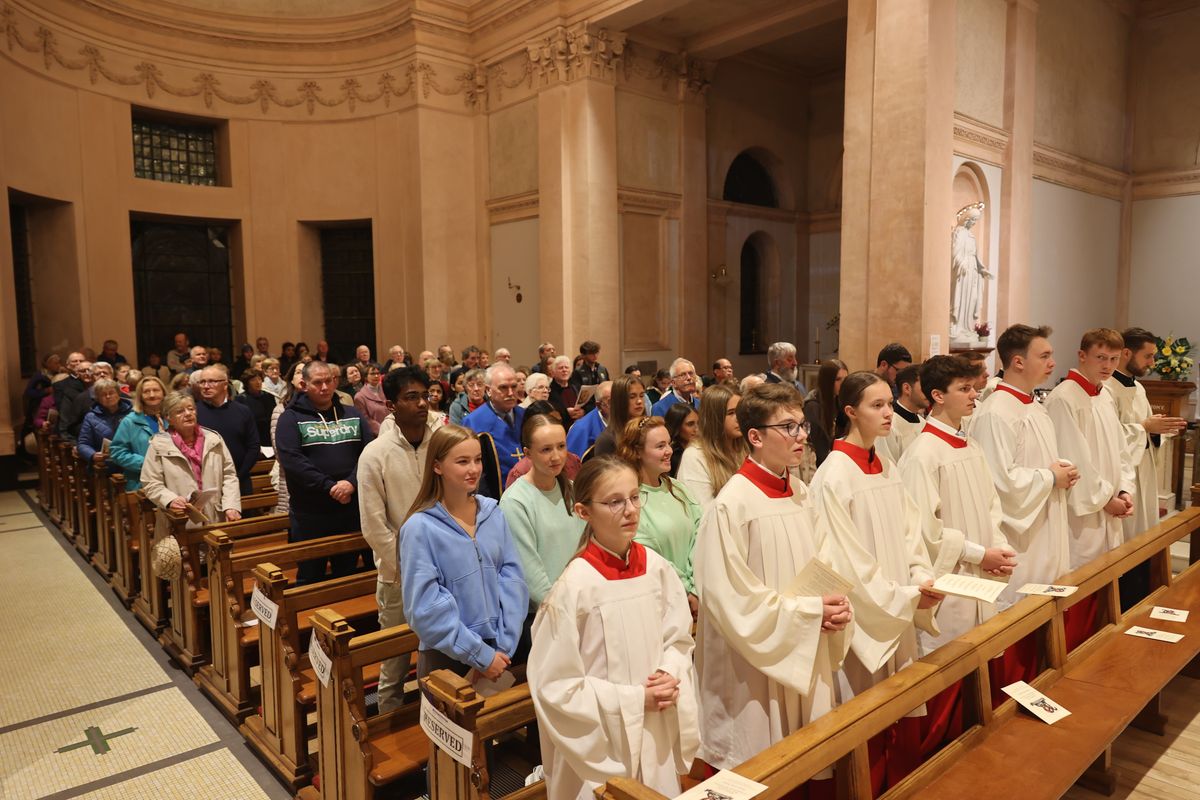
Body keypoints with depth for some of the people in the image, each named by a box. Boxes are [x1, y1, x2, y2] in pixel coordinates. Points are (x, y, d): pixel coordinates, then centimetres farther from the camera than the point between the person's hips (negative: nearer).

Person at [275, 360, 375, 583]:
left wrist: (352, 482, -18)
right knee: (310, 579, 9)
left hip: (351, 508, 3)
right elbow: (291, 460, -15)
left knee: (349, 576, 14)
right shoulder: (291, 417, -1)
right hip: (309, 513, -3)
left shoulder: (352, 414, 10)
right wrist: (329, 487, -20)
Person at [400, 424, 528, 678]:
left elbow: (512, 576, -2)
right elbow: (426, 607, -16)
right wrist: (481, 655, -15)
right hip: (447, 657, -4)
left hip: (500, 651, 4)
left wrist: (504, 647, -9)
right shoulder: (420, 528, -14)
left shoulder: (493, 513, -1)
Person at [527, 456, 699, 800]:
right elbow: (555, 685, -16)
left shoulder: (656, 567, -6)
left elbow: (680, 638, 7)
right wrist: (633, 699, -17)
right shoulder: (575, 586, -20)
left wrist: (671, 676, -13)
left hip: (658, 732, 5)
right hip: (603, 741, -4)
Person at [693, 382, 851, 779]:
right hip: (757, 667, -7)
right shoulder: (732, 504, -20)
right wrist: (808, 612, -17)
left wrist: (835, 606, -8)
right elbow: (731, 600, -18)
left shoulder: (800, 492, 2)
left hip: (806, 662, 7)